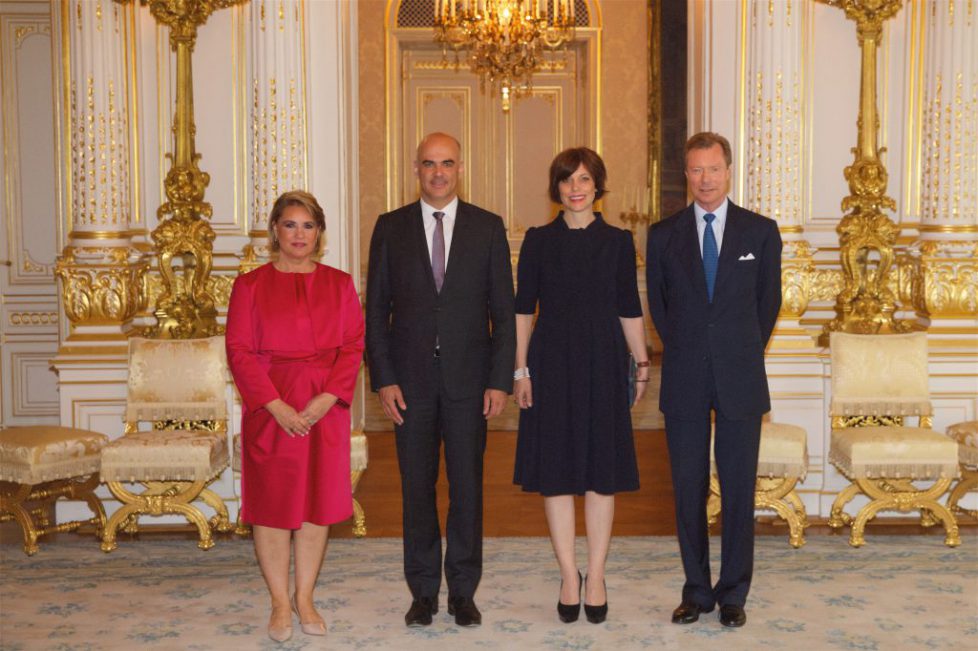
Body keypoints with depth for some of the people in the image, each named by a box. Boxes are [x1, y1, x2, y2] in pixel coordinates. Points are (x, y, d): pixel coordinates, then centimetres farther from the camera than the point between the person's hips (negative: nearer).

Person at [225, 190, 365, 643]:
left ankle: (305, 599, 18)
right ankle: (280, 604, 14)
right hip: (269, 409, -1)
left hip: (325, 409, 2)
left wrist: (327, 398, -13)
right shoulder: (250, 285, 2)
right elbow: (239, 351, -4)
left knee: (318, 500, 6)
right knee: (271, 503, 2)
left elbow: (353, 346, 1)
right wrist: (276, 405, -14)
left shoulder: (339, 284, 7)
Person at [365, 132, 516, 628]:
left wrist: (500, 380, -4)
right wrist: (383, 379, -5)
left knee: (467, 488, 5)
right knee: (417, 488, 7)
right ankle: (423, 591, 20)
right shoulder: (391, 228, 5)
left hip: (467, 378, 0)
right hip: (411, 379, 0)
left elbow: (503, 310, 3)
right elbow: (376, 310, 3)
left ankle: (463, 591, 19)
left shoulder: (488, 228, 4)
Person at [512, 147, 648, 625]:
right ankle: (569, 575, 15)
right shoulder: (538, 241, 3)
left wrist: (642, 365, 2)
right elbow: (522, 308, 3)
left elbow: (629, 309, 6)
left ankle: (596, 576, 15)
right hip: (552, 362, 0)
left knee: (602, 469, 4)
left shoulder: (617, 241, 4)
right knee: (555, 469, 3)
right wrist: (520, 370, -3)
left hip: (603, 362, 0)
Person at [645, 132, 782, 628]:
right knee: (689, 489, 6)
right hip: (685, 382, 1)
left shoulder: (761, 231, 3)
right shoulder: (664, 235, 5)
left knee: (738, 489, 4)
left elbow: (769, 300, 10)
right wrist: (683, 352, 11)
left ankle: (733, 594, 16)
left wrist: (743, 353, 10)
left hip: (740, 381, -1)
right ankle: (697, 591, 18)